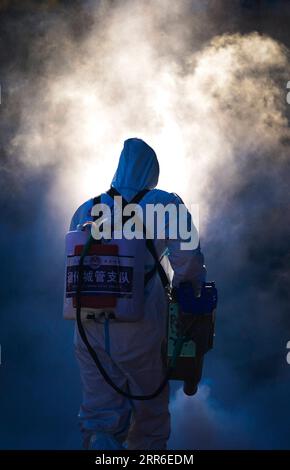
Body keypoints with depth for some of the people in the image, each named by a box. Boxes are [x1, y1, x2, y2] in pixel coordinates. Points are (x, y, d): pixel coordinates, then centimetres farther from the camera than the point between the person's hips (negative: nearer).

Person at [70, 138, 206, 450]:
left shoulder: (86, 210, 13)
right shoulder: (165, 204, 0)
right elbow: (188, 260, -11)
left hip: (90, 329, 3)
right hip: (141, 330, -3)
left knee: (100, 417, 6)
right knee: (150, 415, 14)